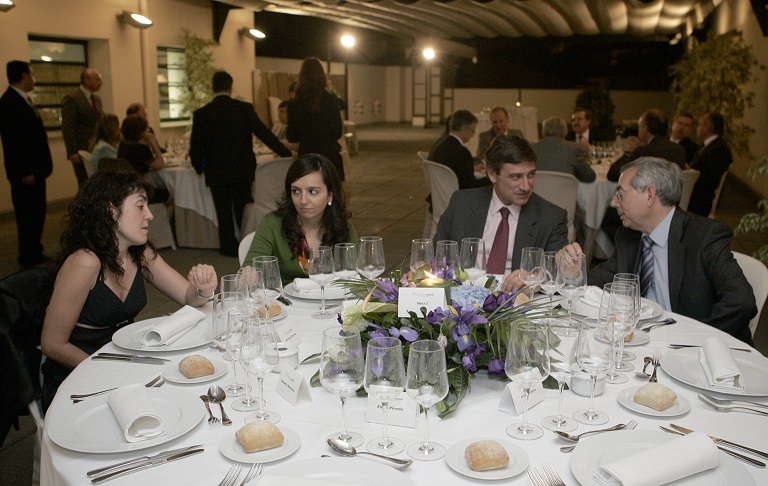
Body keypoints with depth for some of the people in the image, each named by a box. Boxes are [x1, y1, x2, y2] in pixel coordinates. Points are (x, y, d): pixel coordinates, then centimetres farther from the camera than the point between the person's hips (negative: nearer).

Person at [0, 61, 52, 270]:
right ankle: (28, 260, 9)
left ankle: (35, 255, 26)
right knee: (27, 216, -1)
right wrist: (25, 172, -20)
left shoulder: (23, 100, 14)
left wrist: (39, 167, 12)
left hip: (35, 169, 9)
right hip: (25, 173, -9)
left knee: (37, 214, 15)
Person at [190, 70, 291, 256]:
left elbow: (195, 147, -2)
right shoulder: (244, 108, -5)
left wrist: (199, 168, 16)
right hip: (243, 170, 1)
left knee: (224, 213, 10)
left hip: (217, 173, -1)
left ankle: (229, 247, 16)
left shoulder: (201, 114, -5)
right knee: (244, 210, 13)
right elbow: (264, 133, -4)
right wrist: (287, 154, 3)